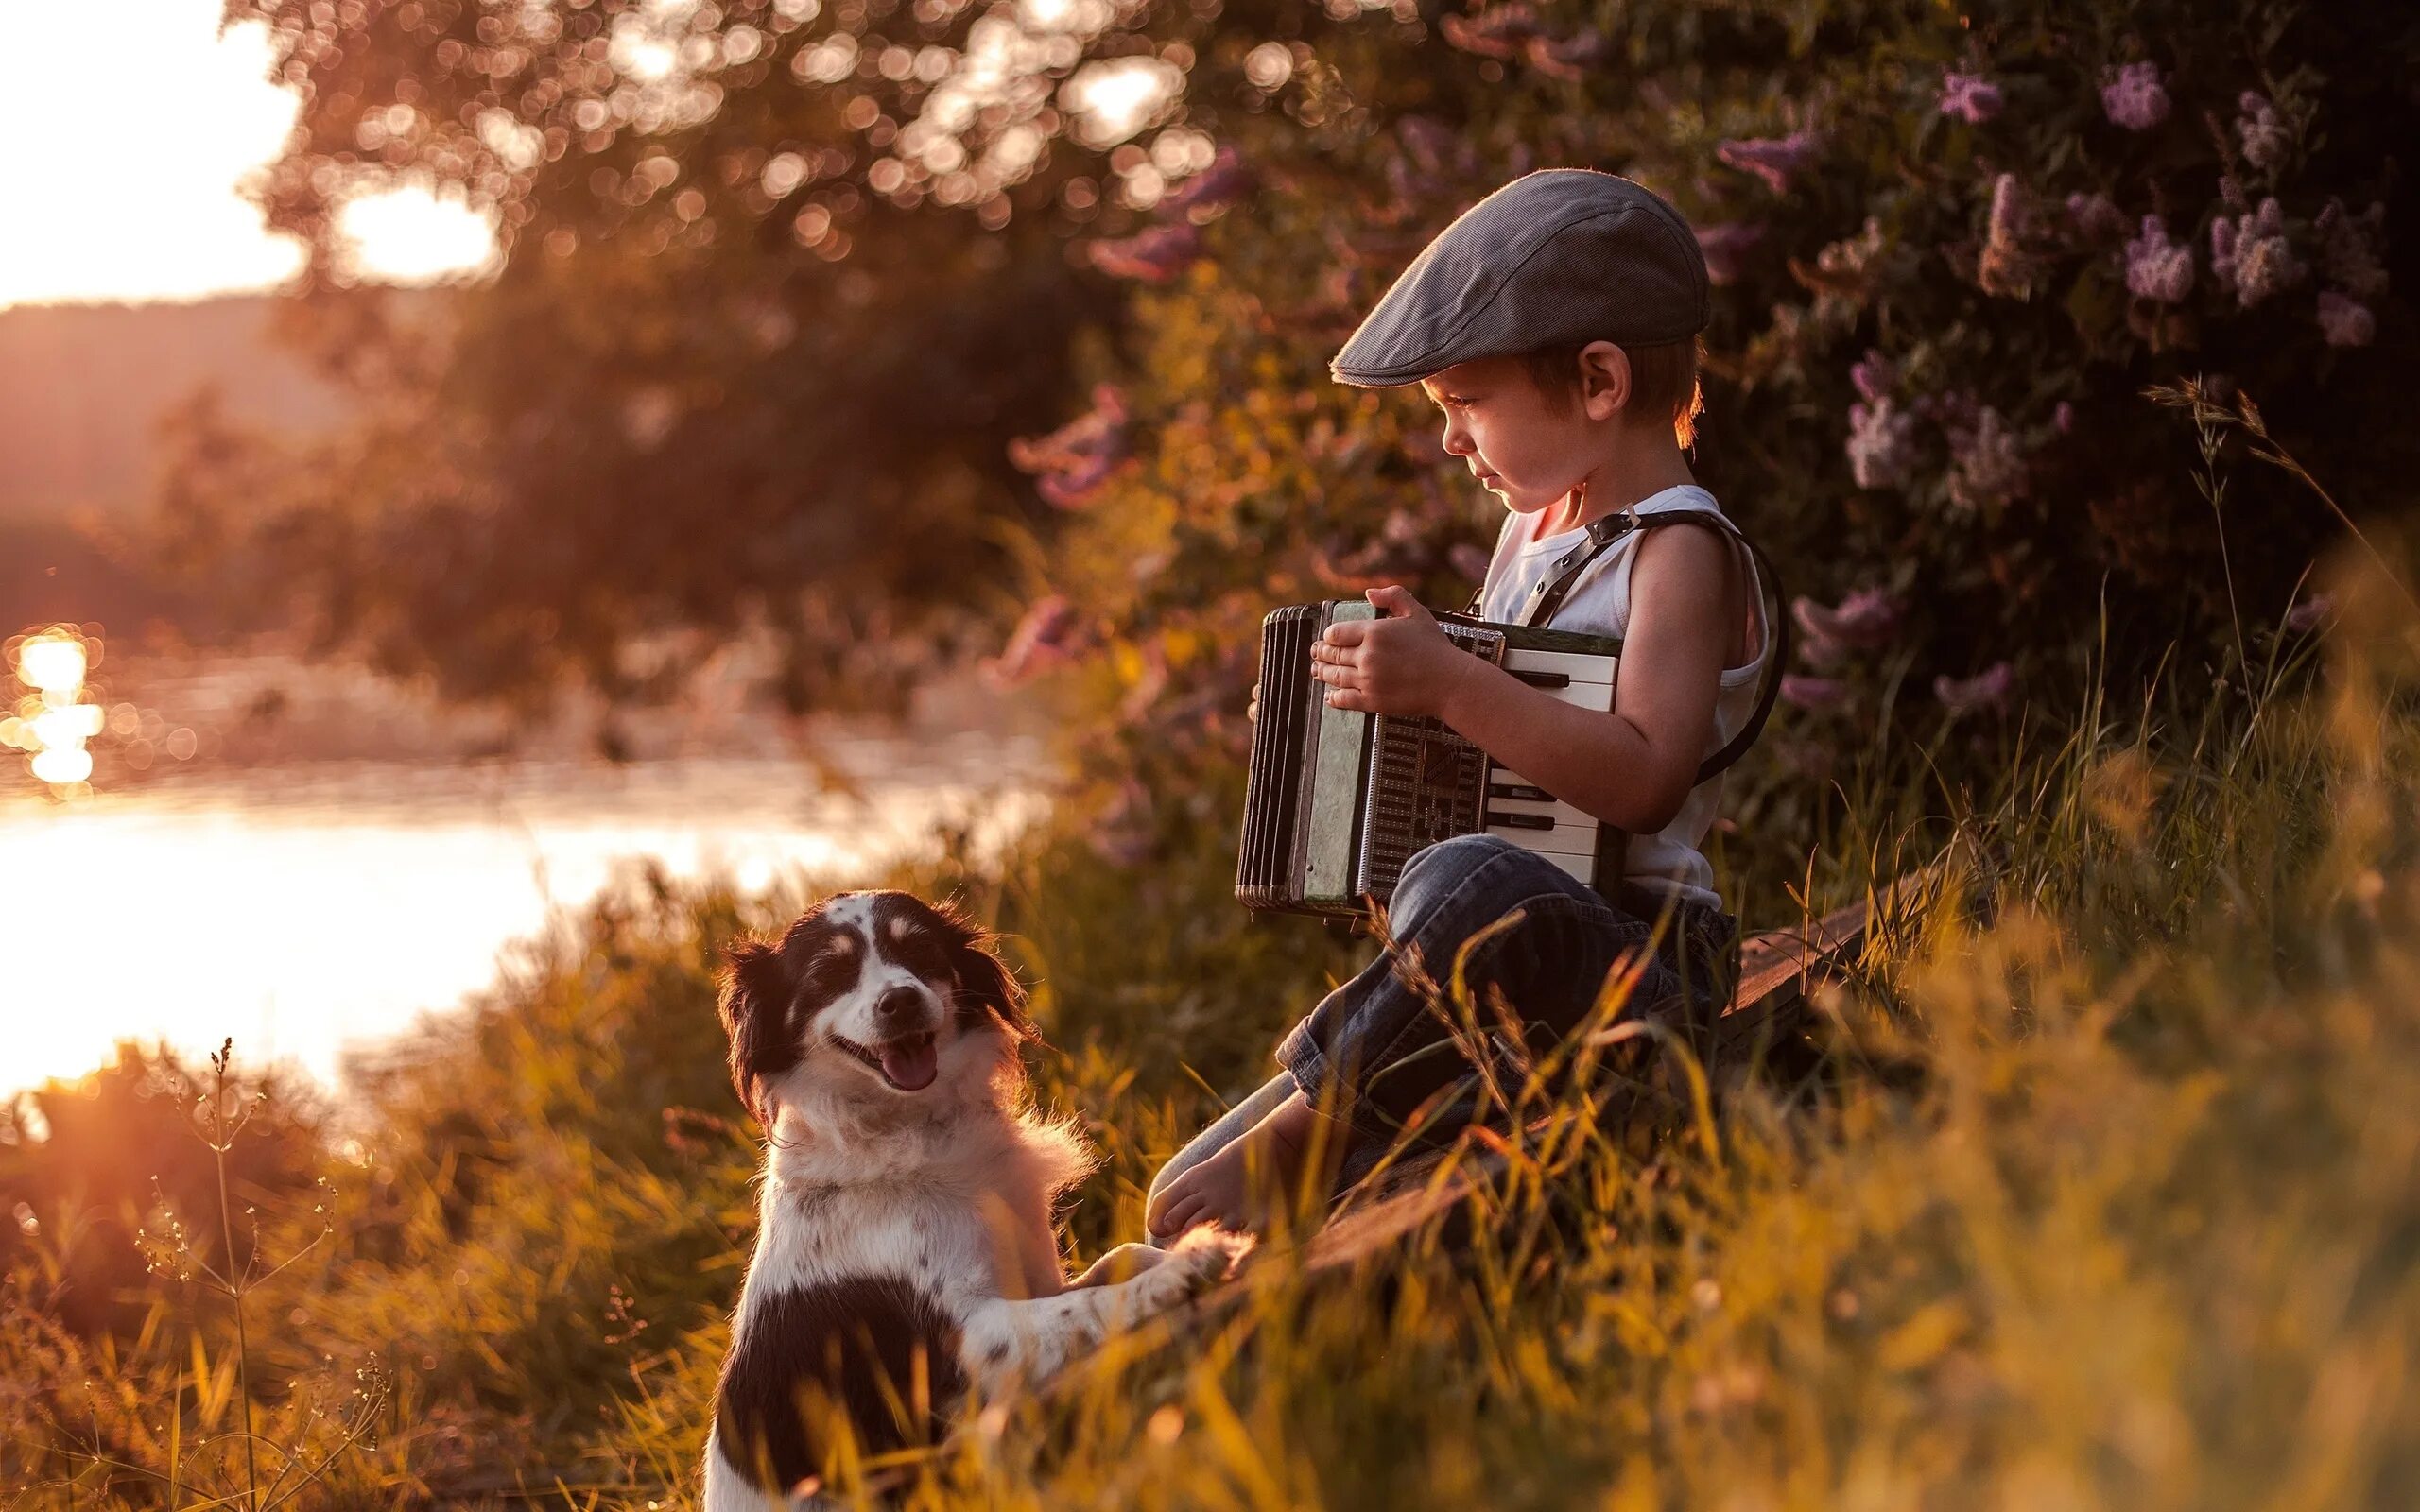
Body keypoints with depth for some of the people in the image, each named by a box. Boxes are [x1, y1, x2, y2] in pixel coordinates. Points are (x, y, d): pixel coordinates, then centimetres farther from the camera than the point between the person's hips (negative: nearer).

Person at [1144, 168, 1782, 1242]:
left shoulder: (1680, 552, -8)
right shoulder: (1536, 530, 19)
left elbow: (1642, 777, -25)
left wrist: (1450, 684, -28)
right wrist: (1393, 682, 16)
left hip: (1629, 959, -9)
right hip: (1501, 988, 9)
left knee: (1467, 889, -43)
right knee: (1190, 1217, -5)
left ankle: (1298, 1130, -27)